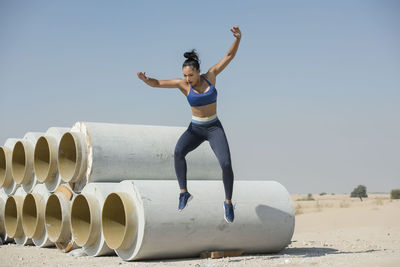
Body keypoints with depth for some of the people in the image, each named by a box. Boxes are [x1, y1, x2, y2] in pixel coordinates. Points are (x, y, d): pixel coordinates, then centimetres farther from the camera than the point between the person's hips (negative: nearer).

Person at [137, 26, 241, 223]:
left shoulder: (210, 75, -4)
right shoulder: (182, 84, -6)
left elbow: (230, 55, -2)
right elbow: (156, 83, -12)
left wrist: (238, 38, -19)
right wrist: (145, 79, -34)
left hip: (214, 128, 0)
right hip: (195, 129, 0)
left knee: (226, 164, -22)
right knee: (179, 151, -33)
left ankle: (228, 202, 0)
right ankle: (184, 193, -26)